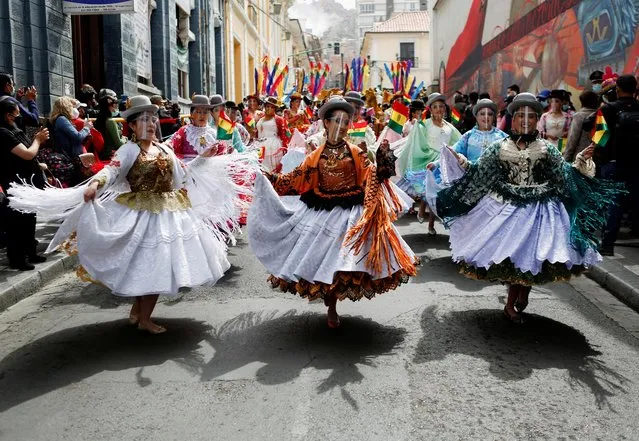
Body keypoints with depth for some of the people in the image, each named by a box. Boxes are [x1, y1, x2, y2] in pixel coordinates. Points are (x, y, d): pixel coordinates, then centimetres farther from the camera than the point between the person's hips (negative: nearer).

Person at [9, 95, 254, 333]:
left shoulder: (165, 149, 13)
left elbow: (181, 175, 22)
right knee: (149, 263, -5)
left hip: (167, 213, 7)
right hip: (141, 214, -7)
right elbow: (111, 170, -23)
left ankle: (137, 310, 27)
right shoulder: (129, 150, -8)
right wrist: (95, 183, -42)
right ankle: (144, 319, 10)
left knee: (158, 264, 9)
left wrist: (203, 159, 22)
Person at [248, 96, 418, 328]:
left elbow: (373, 174, -6)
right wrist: (270, 178, 8)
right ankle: (331, 307, 25)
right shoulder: (316, 155, 6)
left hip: (350, 213, -2)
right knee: (321, 259, 4)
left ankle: (332, 307, 14)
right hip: (321, 212, 2)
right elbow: (296, 178, 11)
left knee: (341, 258, -4)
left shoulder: (355, 152, 2)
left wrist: (382, 159, -23)